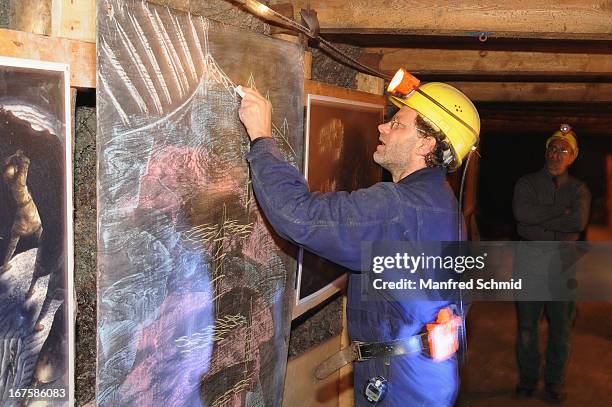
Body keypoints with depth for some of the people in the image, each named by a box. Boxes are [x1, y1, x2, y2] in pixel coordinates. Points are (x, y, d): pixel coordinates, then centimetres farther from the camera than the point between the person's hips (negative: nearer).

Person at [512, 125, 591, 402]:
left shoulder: (578, 189, 4)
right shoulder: (527, 183, 3)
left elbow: (579, 222, -15)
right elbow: (522, 213, -18)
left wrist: (539, 221, -16)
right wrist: (561, 211, -15)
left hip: (562, 269, 1)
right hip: (529, 267, -1)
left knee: (560, 330, 11)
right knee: (526, 328, 9)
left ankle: (554, 381, 30)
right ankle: (527, 379, 27)